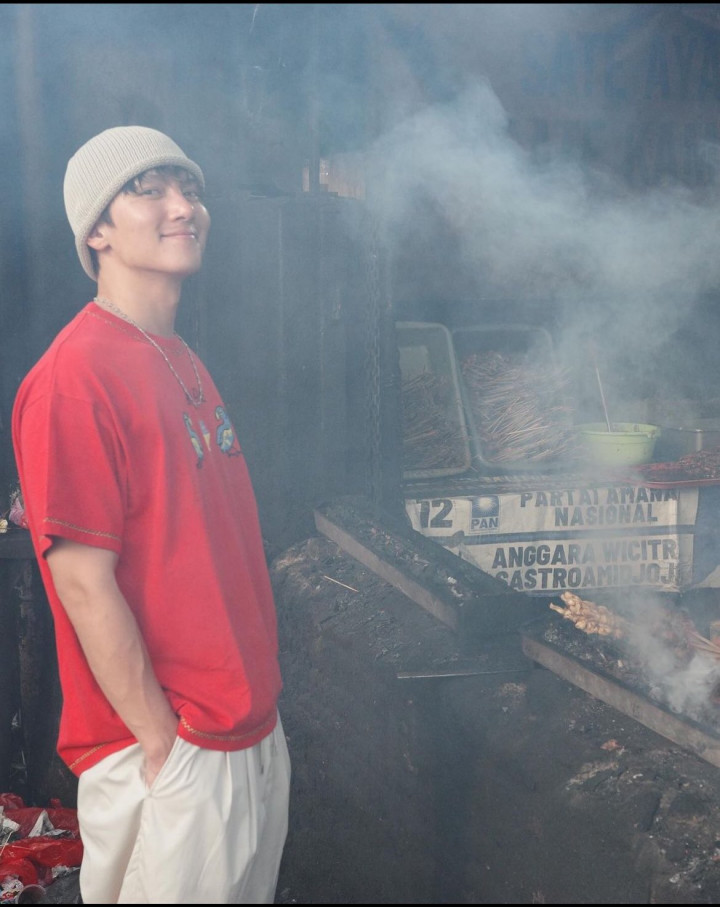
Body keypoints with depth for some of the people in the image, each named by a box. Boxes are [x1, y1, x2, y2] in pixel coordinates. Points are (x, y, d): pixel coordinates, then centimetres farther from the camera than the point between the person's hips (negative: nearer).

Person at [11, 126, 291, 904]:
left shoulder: (184, 365, 11)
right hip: (170, 756, -9)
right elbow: (84, 584, -20)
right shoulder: (75, 377, -17)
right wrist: (166, 744, -17)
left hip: (252, 731, 9)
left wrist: (258, 701, 14)